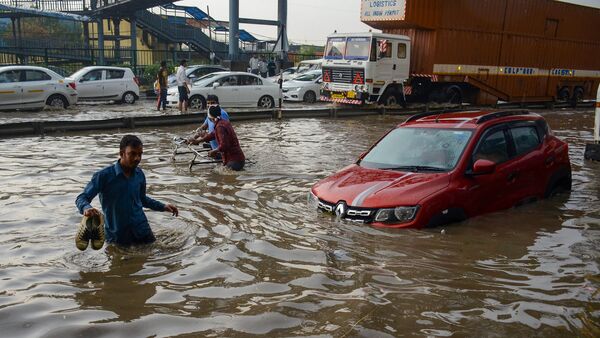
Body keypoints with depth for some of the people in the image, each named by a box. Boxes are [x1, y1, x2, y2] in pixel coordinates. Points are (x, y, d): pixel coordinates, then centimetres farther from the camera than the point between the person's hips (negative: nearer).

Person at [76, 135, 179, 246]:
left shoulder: (139, 174, -2)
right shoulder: (104, 175, -17)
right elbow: (82, 198, -14)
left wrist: (163, 207, 6)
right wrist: (86, 208, -37)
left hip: (141, 230, 4)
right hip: (117, 236, -3)